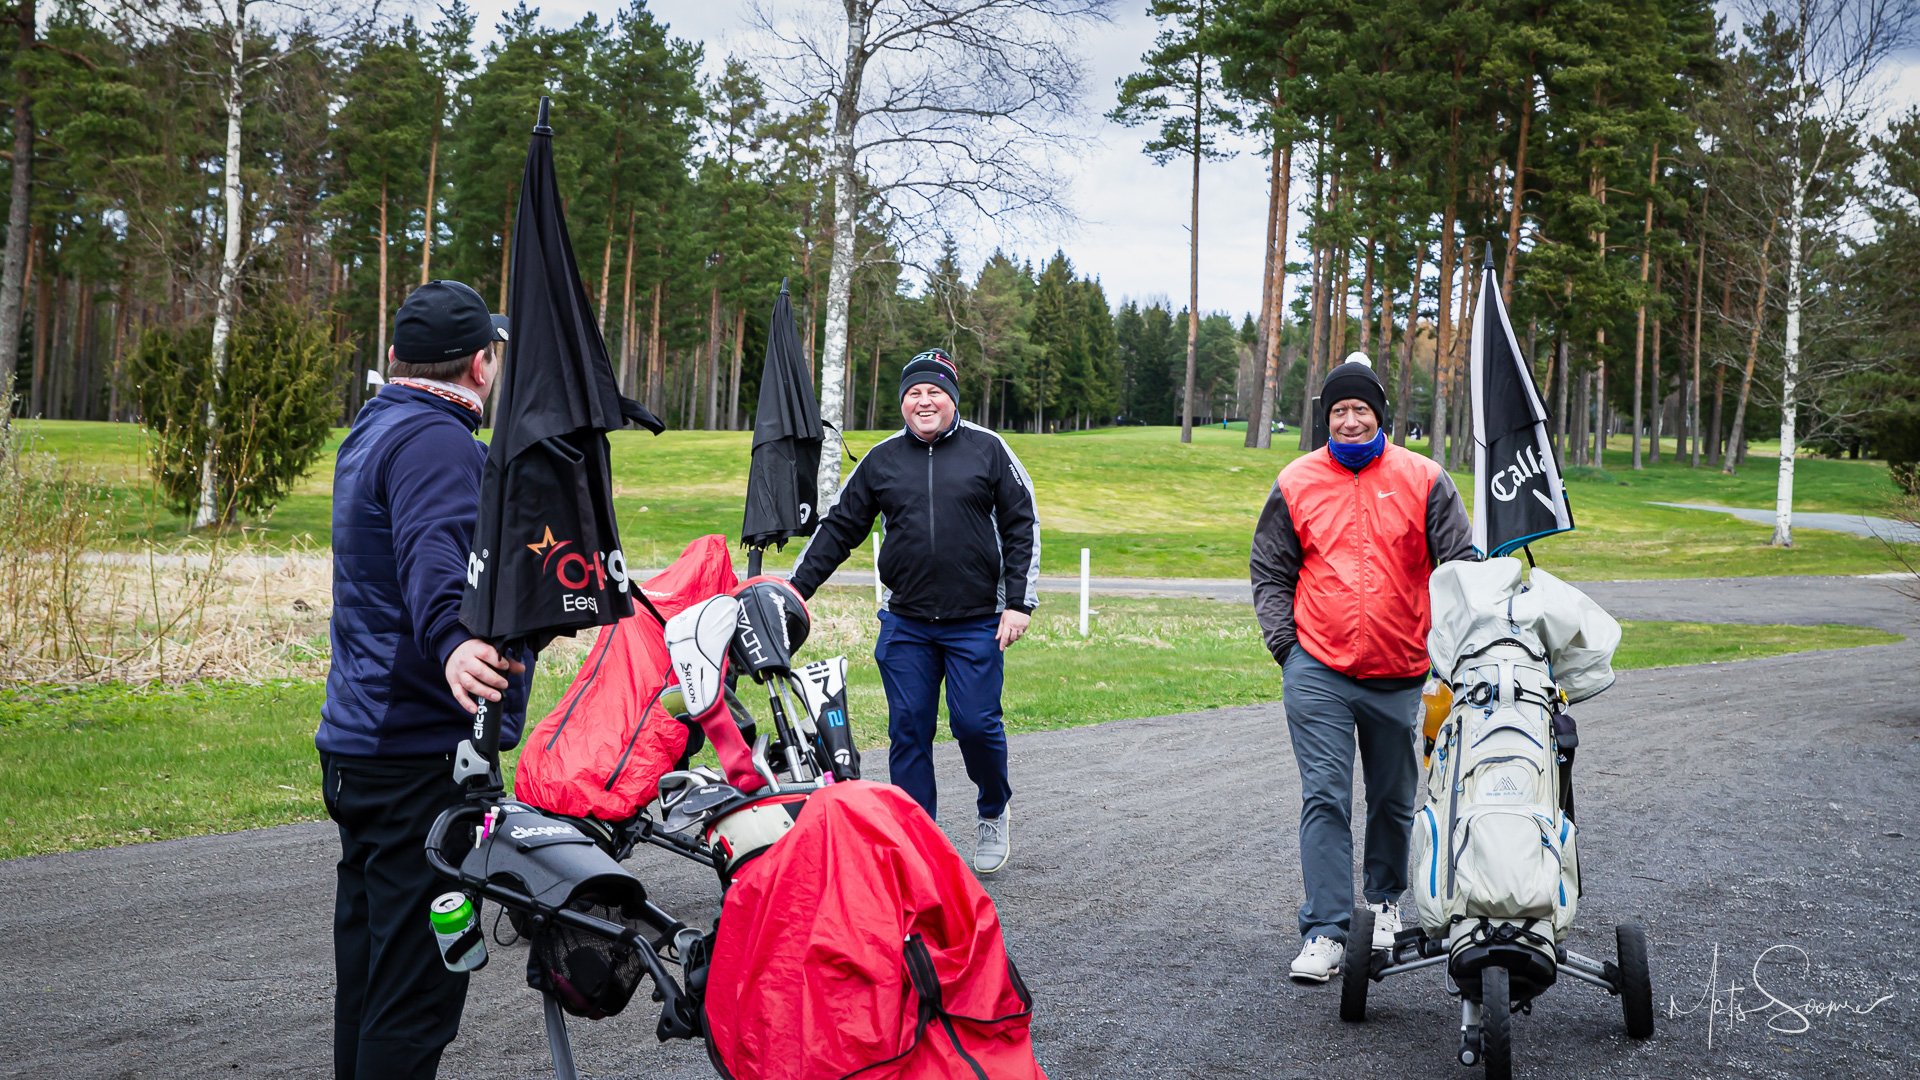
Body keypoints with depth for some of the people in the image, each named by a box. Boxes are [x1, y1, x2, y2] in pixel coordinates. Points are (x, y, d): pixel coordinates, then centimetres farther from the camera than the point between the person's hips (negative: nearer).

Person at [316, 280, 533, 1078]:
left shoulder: (373, 429, 18)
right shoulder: (436, 440, -15)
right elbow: (433, 553, -34)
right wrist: (452, 642, -51)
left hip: (356, 743, 11)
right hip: (424, 752, -11)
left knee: (370, 959, 18)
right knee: (416, 982, -8)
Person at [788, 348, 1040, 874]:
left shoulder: (987, 450, 3)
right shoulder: (881, 460, 10)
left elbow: (1023, 526, 4)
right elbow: (838, 529, 14)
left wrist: (1020, 603, -4)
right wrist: (794, 590, 7)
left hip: (977, 623, -2)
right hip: (905, 624, 3)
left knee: (975, 723, -7)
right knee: (908, 731, 1)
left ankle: (994, 813, 22)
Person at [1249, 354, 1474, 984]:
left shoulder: (1422, 480, 2)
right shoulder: (1296, 484, 3)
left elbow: (1463, 563, 6)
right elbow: (1269, 572, 9)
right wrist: (1286, 645, -1)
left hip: (1399, 673, 1)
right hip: (1318, 672, -1)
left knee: (1393, 799, 14)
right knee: (1325, 798, -7)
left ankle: (1385, 900, 36)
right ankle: (1324, 933, -6)